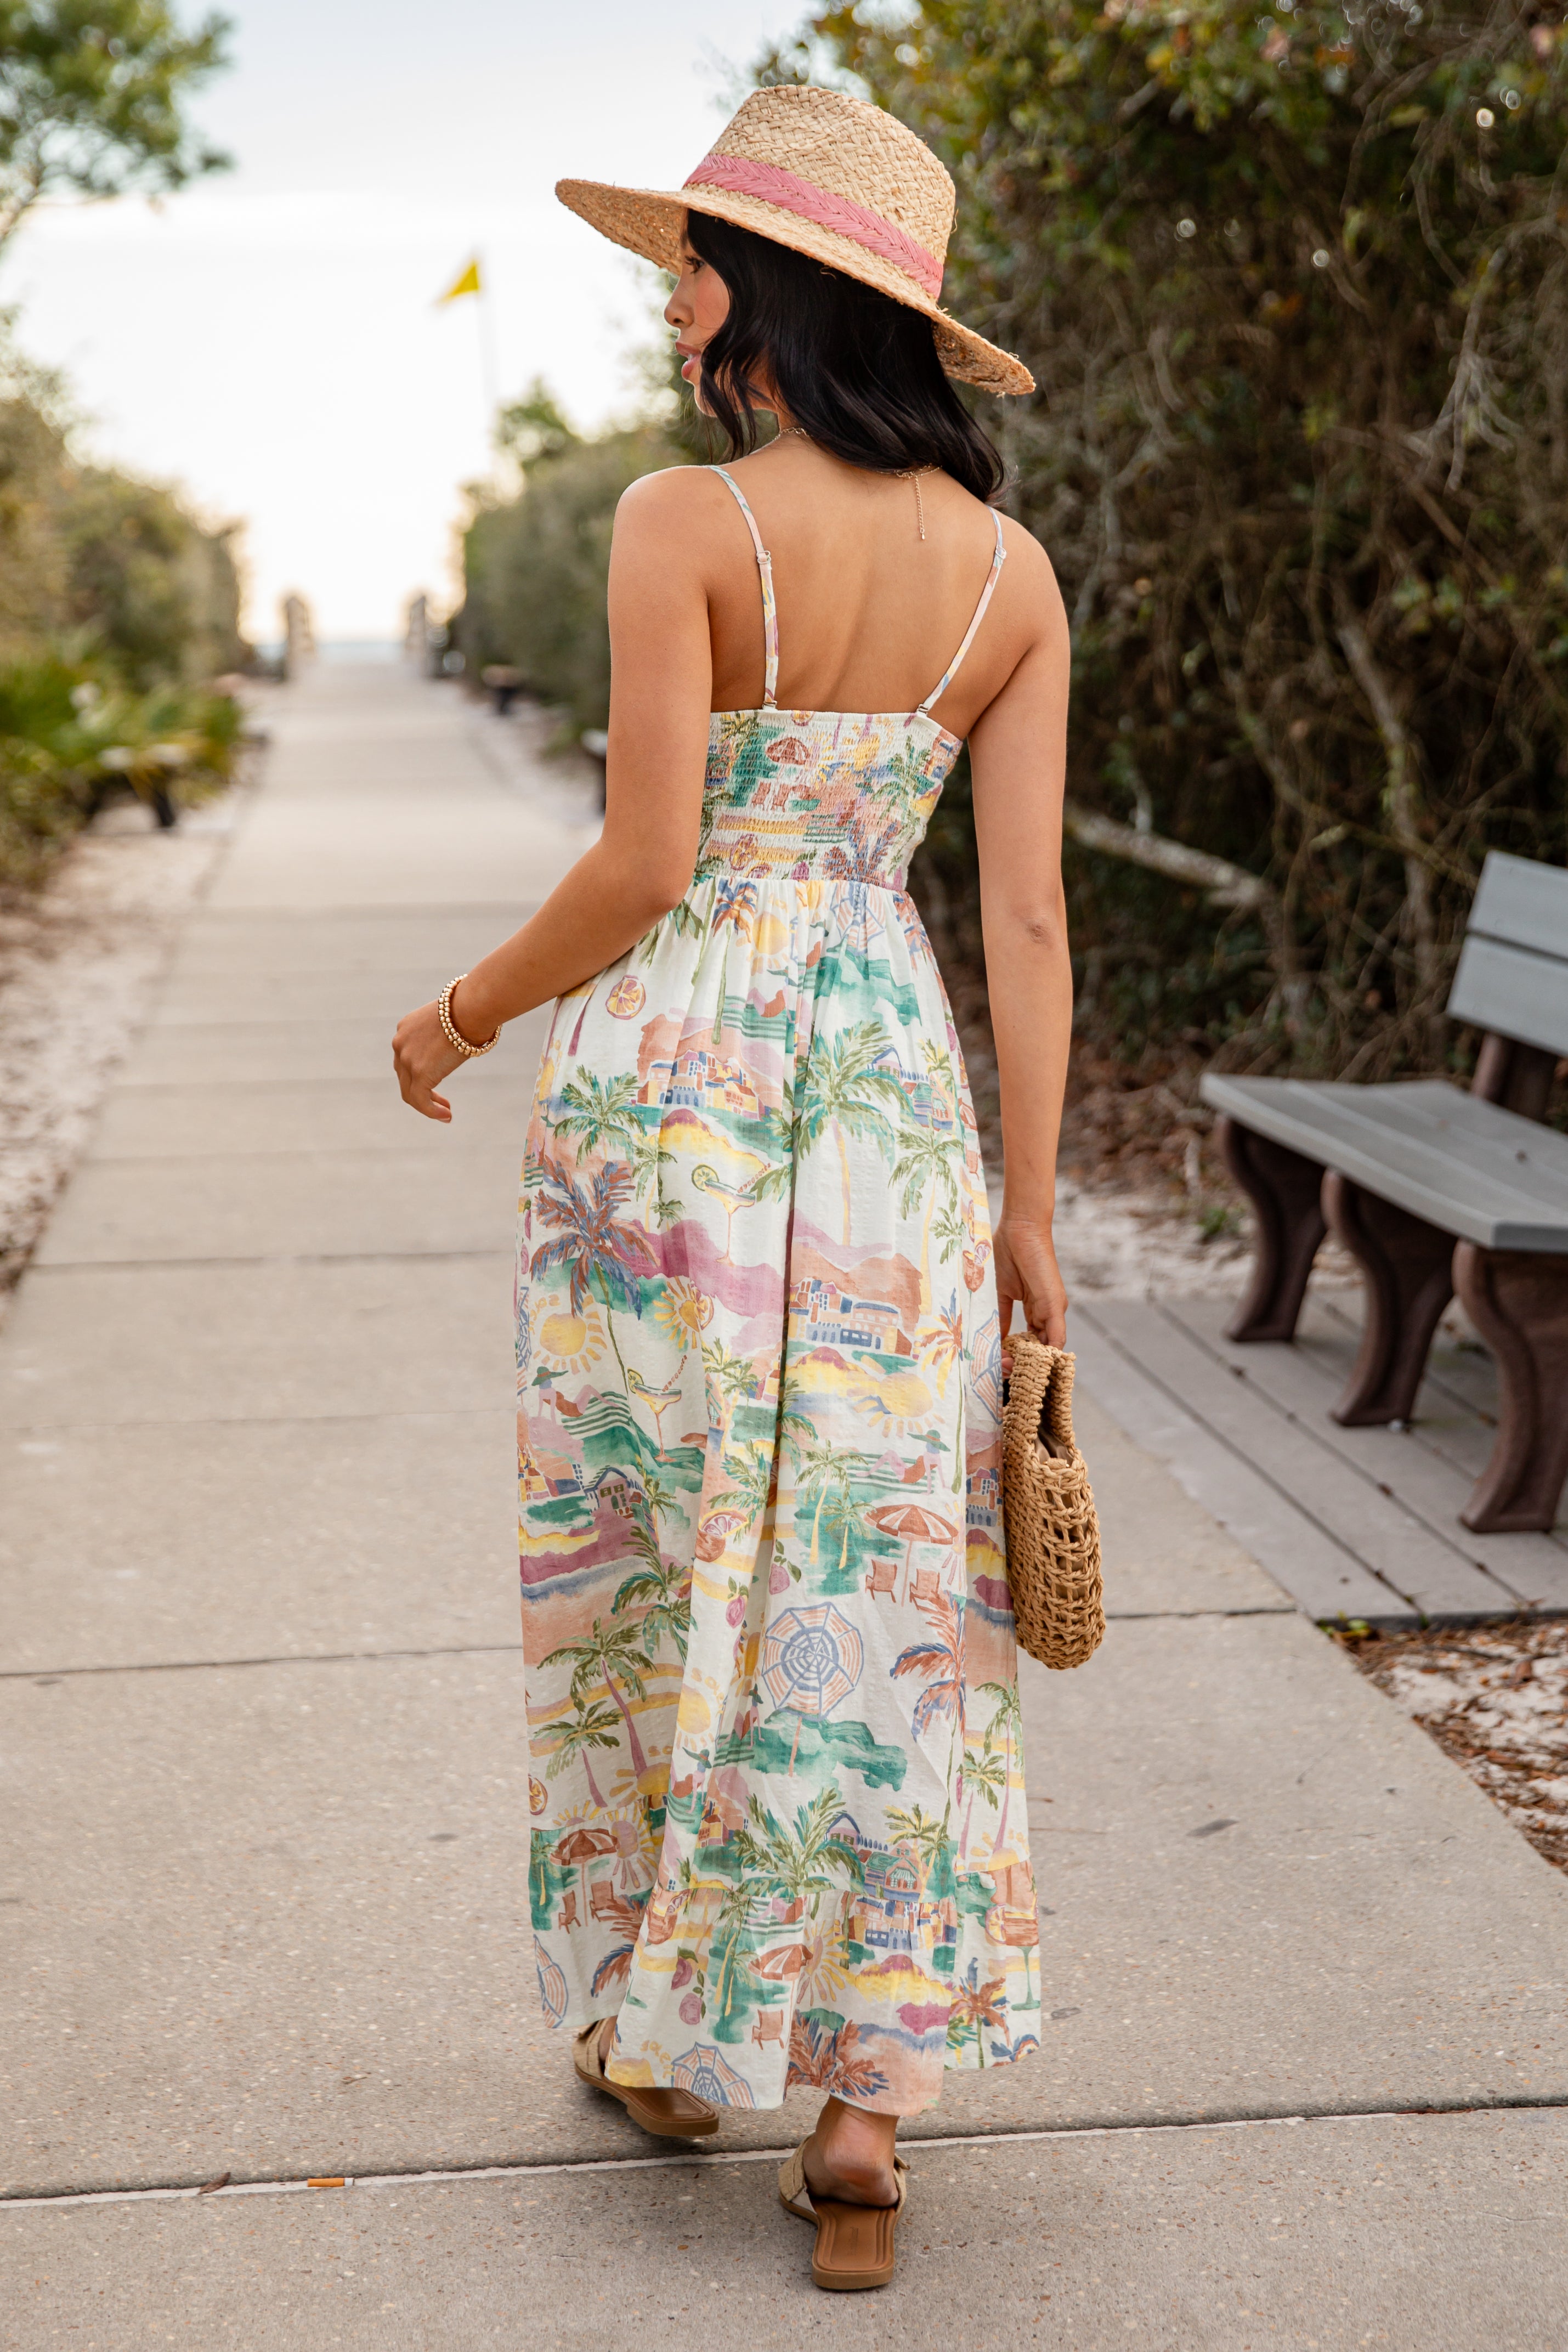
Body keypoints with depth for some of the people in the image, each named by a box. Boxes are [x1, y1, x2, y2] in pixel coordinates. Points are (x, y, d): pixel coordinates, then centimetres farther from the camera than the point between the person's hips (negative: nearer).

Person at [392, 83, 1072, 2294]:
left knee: (654, 1558, 13)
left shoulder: (688, 521, -9)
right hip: (890, 1091, 4)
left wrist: (464, 1012, 4)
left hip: (672, 1078, -3)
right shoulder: (1010, 570, 4)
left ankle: (669, 2030, 29)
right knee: (881, 1586, 9)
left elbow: (643, 867, -13)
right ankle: (861, 2107, 11)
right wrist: (1027, 1205, 7)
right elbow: (1027, 913, 2)